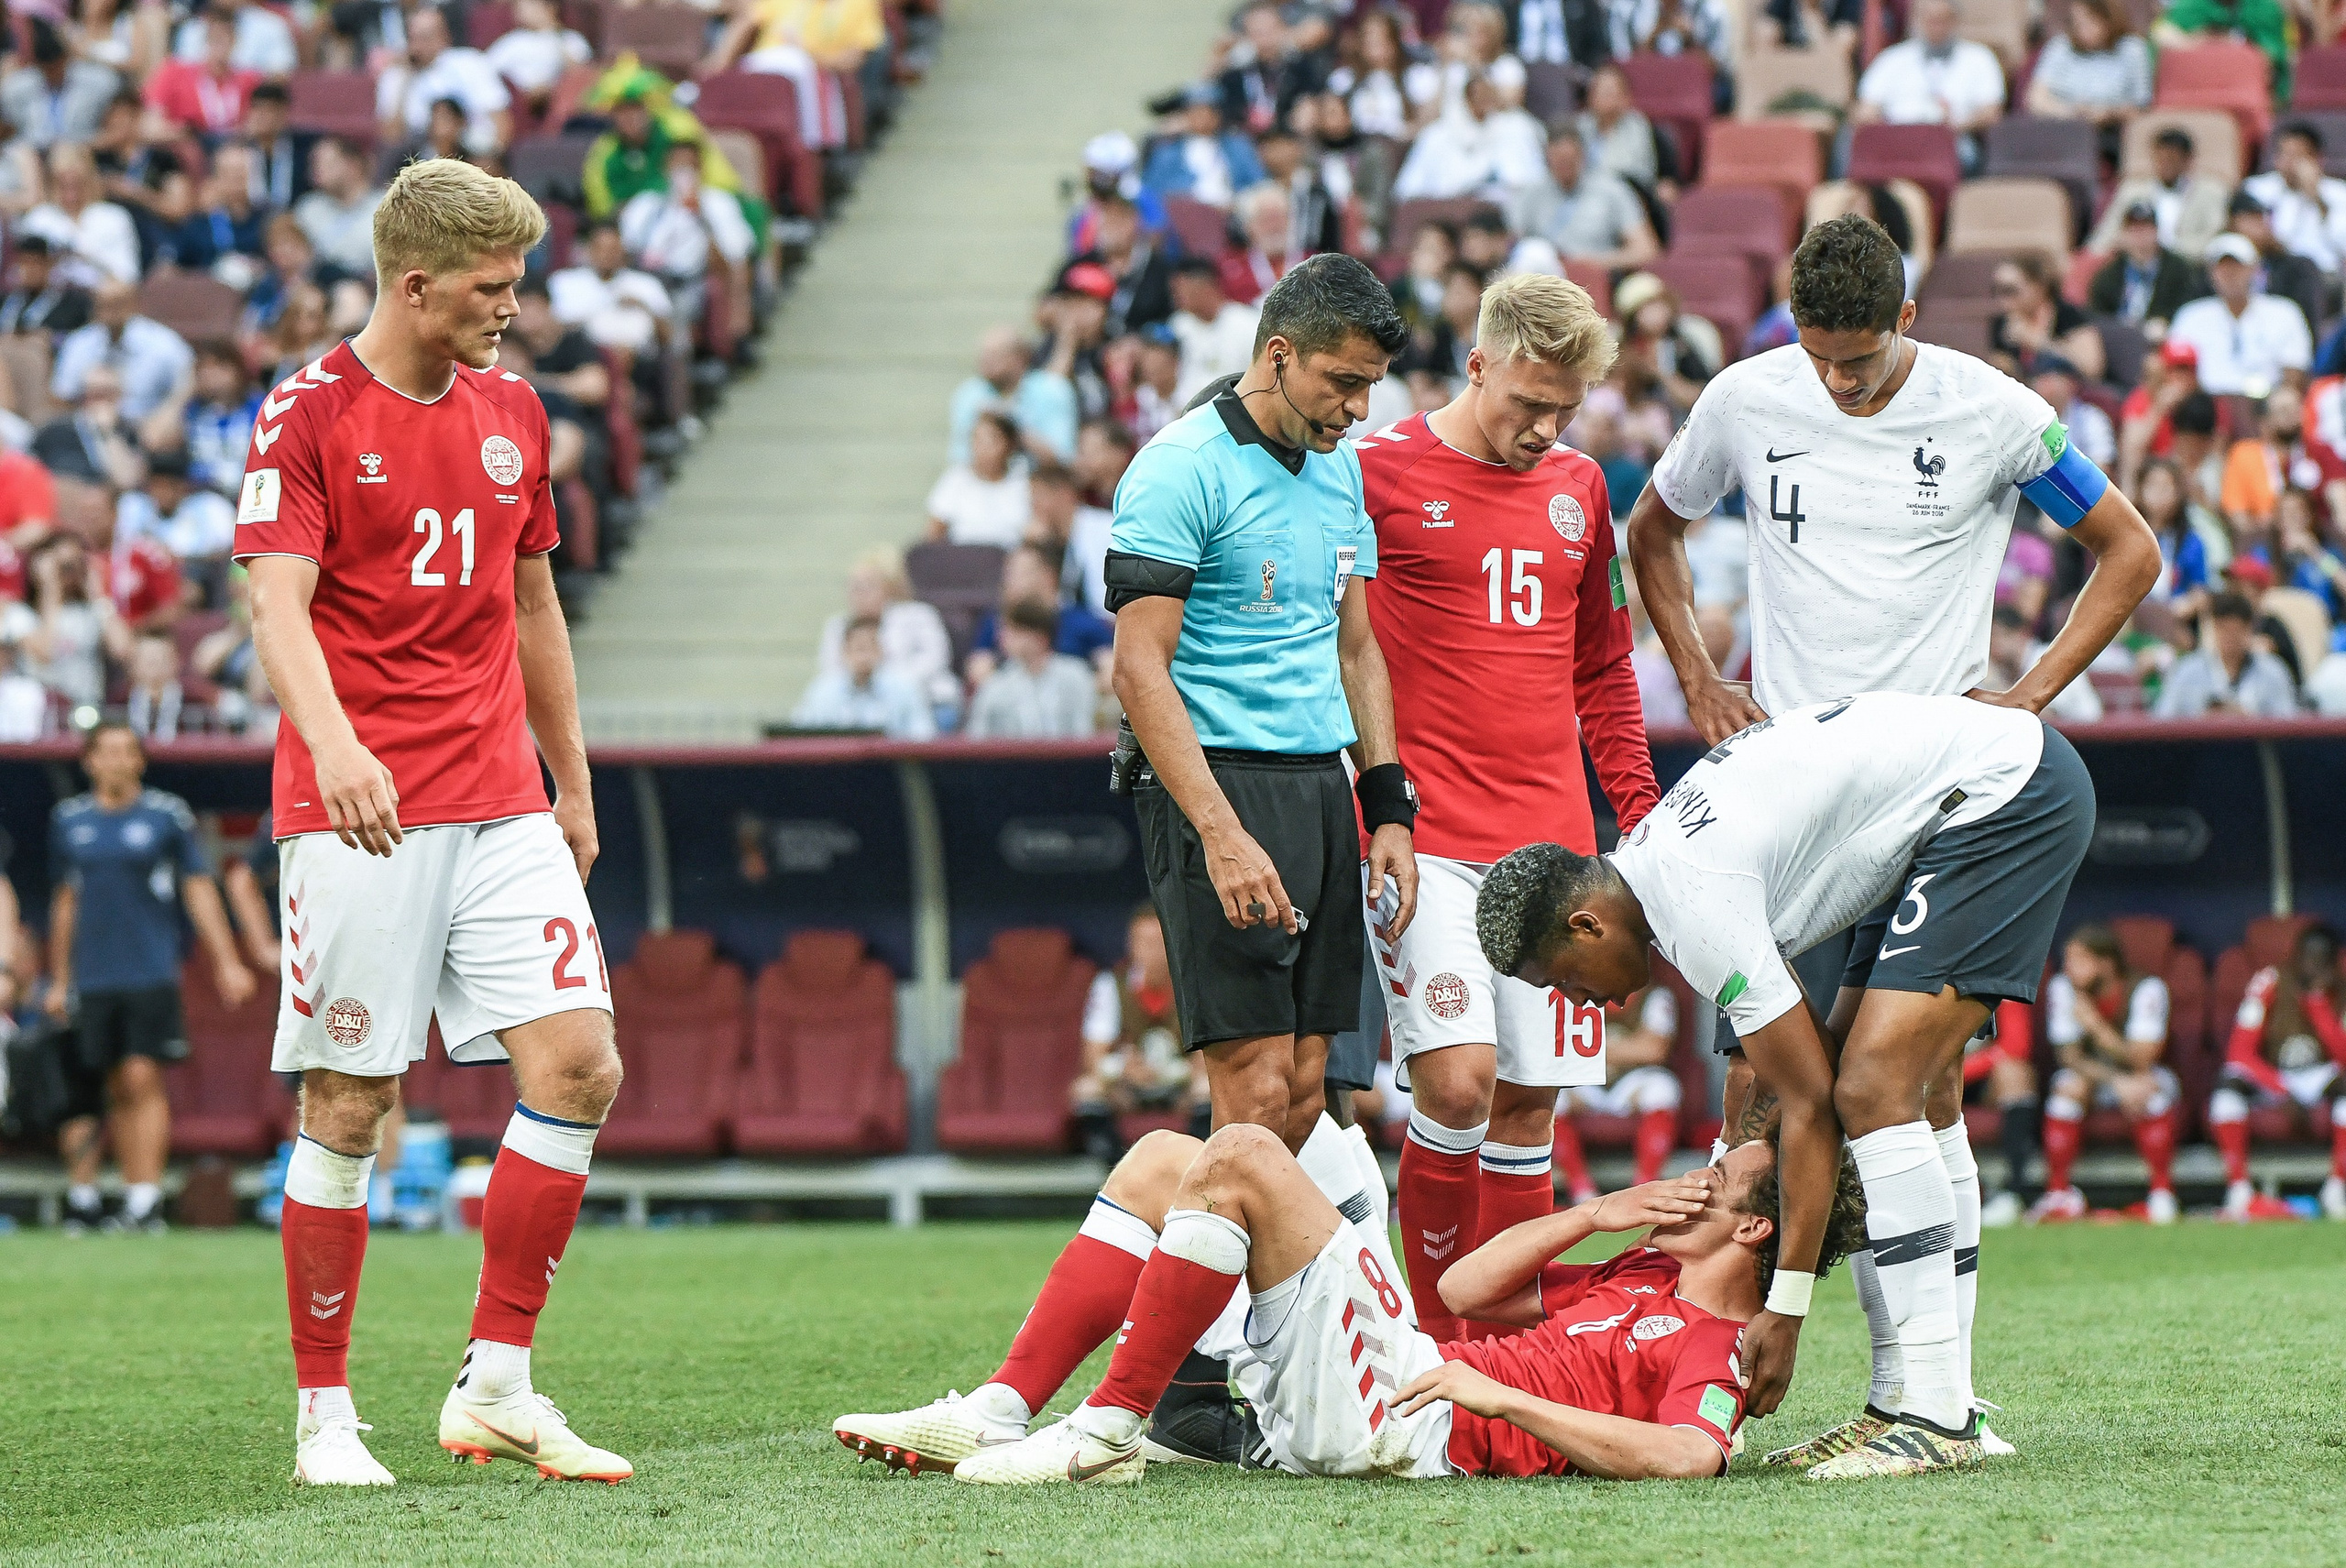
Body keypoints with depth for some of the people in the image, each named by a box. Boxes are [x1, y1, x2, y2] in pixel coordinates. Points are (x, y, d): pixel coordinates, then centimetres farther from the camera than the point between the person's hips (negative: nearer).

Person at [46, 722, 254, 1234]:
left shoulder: (168, 815, 1)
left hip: (152, 975, -3)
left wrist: (226, 962, -2)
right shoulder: (69, 820, 10)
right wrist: (59, 980, 18)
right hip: (92, 978, 3)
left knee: (142, 1080, -12)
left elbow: (200, 891, 3)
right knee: (116, 1091, 5)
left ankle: (146, 1204, -13)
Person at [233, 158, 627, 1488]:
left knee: (580, 1065, -8)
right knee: (351, 1110, -2)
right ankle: (325, 1413, 9)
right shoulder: (309, 416, -6)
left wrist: (574, 786, 23)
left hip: (500, 804, 5)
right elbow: (280, 604, -17)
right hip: (360, 814, -5)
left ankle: (495, 1385, 1)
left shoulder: (511, 410, 13)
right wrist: (334, 746, -35)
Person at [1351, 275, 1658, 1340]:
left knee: (1529, 1102, 4)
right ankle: (1435, 1339, -5)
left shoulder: (1577, 488, 14)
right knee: (1457, 1080, -17)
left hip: (1551, 841, 5)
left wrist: (1640, 811, 17)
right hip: (1426, 840, -5)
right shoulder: (1378, 473, -3)